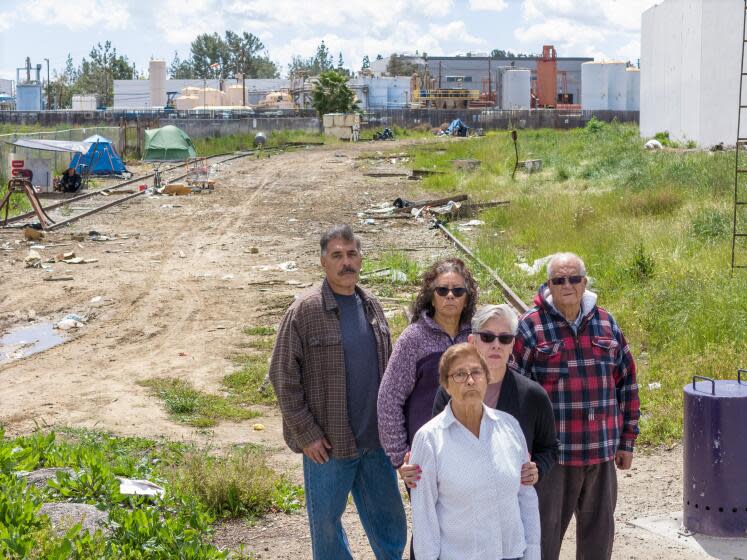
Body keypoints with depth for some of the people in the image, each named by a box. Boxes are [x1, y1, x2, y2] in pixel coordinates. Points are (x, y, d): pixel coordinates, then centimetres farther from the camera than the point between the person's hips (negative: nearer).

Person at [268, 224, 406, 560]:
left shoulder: (371, 306, 7)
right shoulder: (305, 311, -11)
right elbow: (283, 377, -10)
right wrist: (306, 434, -12)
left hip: (376, 441, 5)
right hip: (328, 444, -5)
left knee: (389, 520, 13)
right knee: (326, 521, 9)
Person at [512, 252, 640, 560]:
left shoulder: (606, 323, 7)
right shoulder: (530, 327, -6)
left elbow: (626, 382, 12)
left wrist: (627, 440, 11)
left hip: (602, 452, 4)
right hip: (552, 453, -4)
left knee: (599, 532, 15)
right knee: (545, 533, 4)